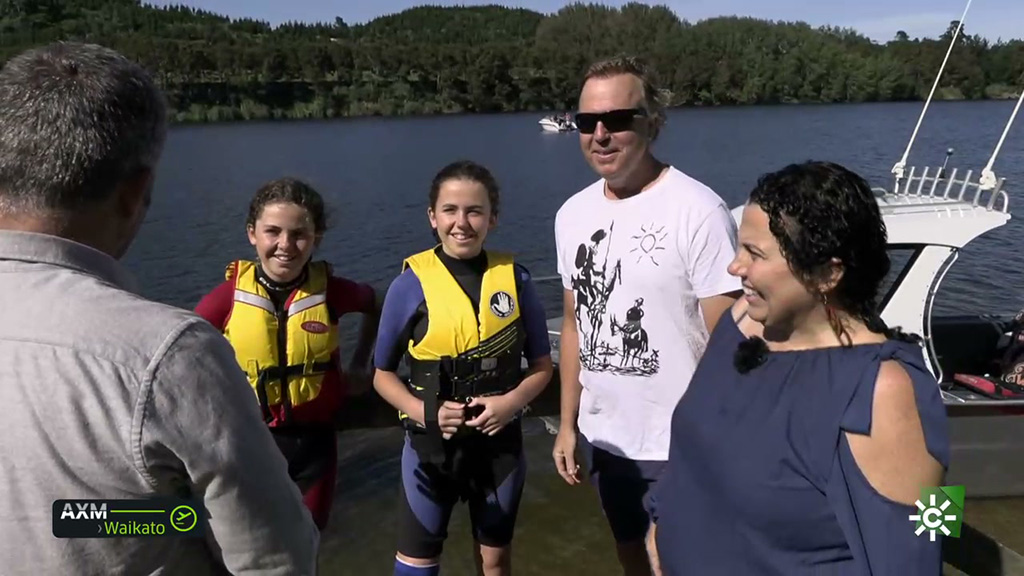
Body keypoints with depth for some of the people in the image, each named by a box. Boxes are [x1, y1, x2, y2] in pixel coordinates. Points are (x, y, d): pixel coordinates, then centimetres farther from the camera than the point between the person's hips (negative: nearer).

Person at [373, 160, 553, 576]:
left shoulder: (515, 279, -10)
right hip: (432, 444, -1)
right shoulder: (411, 283, -14)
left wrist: (512, 401, -18)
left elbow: (542, 366, 0)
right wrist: (425, 412, -20)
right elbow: (383, 375, -4)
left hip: (500, 441, 2)